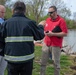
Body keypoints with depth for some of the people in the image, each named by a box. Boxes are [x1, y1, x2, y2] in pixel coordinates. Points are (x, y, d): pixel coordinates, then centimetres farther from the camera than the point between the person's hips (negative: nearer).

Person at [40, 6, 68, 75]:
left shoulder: (61, 20, -11)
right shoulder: (47, 20, 9)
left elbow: (65, 33, -16)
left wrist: (53, 34, -20)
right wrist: (45, 32, -1)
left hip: (56, 45, -6)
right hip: (46, 44, 6)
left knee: (56, 63, 5)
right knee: (43, 62, 12)